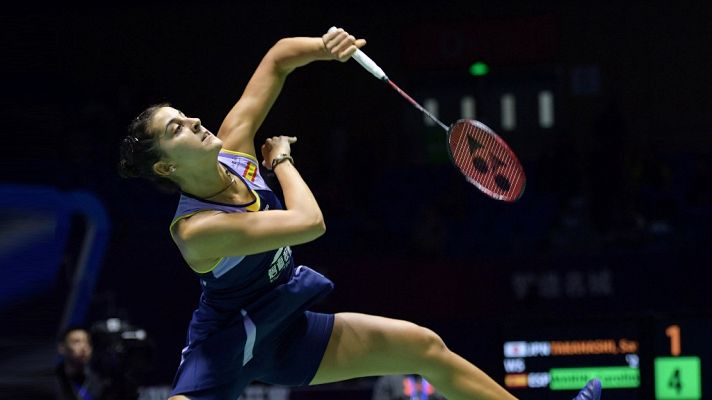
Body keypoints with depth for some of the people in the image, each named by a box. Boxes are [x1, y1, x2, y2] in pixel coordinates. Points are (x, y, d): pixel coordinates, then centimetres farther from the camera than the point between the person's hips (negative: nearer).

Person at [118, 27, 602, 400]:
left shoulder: (233, 144, -11)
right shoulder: (196, 230, -31)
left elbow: (278, 58, 0)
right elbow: (309, 223, -35)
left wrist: (323, 47, -22)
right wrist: (281, 160, -17)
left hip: (287, 329, 7)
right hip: (223, 350, -7)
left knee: (425, 347, 5)